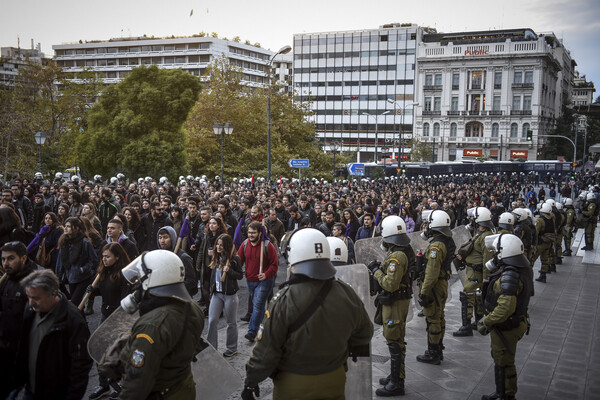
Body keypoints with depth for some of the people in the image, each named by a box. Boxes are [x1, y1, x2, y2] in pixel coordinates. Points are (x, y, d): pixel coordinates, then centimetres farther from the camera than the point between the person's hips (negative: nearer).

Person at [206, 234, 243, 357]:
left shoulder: (234, 259, -10)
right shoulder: (215, 258, 8)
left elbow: (240, 275, -8)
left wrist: (228, 271, -22)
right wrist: (211, 291, 16)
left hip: (230, 295, -5)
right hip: (217, 294, 5)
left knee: (231, 322, 7)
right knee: (212, 320, -1)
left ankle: (232, 348, 20)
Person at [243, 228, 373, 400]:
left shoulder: (285, 300, -23)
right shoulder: (347, 294, -9)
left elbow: (266, 348, -17)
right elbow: (364, 334, 7)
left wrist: (251, 382, -3)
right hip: (334, 380, 3)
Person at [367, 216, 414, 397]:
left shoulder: (397, 256, -25)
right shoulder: (404, 251, 7)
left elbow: (390, 284, -28)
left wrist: (376, 271, -16)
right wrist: (380, 267, 8)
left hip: (395, 302, -11)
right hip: (399, 299, 11)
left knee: (394, 342, -3)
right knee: (395, 339, 20)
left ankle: (396, 384, 5)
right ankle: (396, 376, 34)